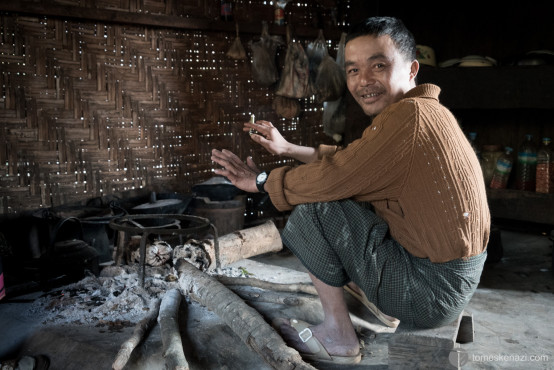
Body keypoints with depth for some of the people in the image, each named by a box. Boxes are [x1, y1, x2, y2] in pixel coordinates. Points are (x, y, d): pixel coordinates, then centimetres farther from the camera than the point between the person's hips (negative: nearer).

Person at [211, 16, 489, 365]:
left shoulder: (410, 116, -24)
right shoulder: (420, 112, 8)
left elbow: (333, 177, -22)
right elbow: (346, 159, 14)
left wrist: (260, 181, -7)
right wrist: (286, 148, 12)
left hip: (433, 289, -10)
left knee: (314, 210, -11)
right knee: (339, 202, 18)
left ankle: (338, 337, 2)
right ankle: (381, 307, 15)